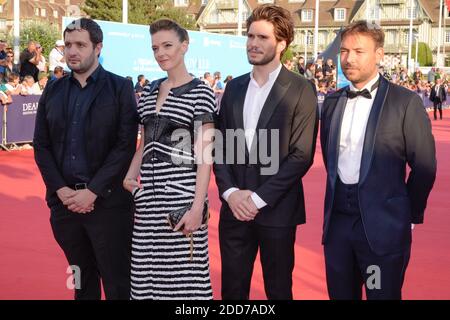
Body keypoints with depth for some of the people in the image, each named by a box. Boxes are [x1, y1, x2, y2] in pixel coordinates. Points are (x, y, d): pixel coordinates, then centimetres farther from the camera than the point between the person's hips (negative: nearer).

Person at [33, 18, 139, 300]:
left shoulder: (120, 88, -1)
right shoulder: (53, 90, 11)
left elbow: (126, 145, -9)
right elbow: (41, 145, 9)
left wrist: (93, 191, -15)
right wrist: (60, 189, -6)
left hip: (108, 201, -4)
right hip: (64, 200, 4)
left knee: (118, 284, 0)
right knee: (82, 280, 15)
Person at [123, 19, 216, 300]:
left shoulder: (200, 92, -5)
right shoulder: (149, 91, 13)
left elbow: (204, 154, -10)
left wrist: (198, 205, -17)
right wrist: (130, 175, 2)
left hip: (182, 194, -6)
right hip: (148, 195, 6)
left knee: (183, 274, -3)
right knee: (147, 272, 9)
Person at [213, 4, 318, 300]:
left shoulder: (301, 90, -5)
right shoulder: (234, 87, 10)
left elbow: (301, 155, -11)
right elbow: (221, 146, 8)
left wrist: (259, 198, -14)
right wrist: (230, 192, -7)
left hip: (277, 211, -4)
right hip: (234, 208, 4)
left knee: (278, 289, 10)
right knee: (232, 288, 10)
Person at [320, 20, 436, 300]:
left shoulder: (406, 102, -7)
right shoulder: (332, 101, 8)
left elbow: (424, 166, -3)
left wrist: (409, 214, 3)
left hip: (383, 224, -4)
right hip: (338, 219, 5)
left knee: (382, 294, 5)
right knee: (340, 294, 14)